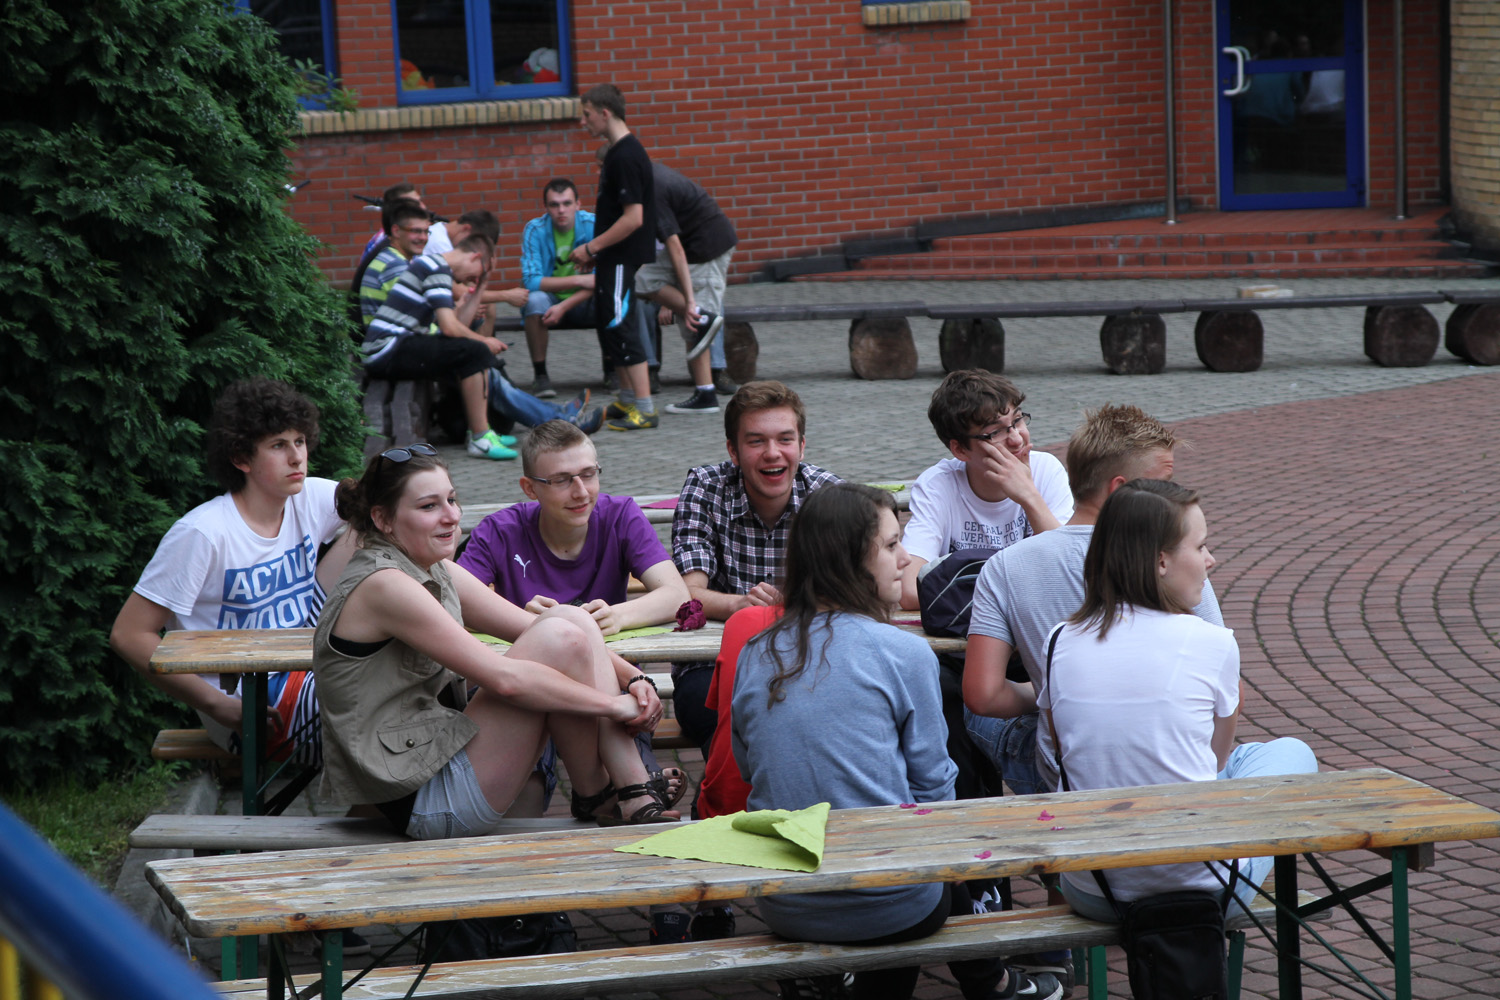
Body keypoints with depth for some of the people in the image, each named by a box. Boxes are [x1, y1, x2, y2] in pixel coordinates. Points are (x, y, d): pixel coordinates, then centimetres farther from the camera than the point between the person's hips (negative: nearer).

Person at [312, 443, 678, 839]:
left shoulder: (436, 572, 13)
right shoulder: (383, 586, -17)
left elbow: (528, 627, 12)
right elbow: (504, 677, -22)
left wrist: (632, 677, -3)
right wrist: (614, 704, -16)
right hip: (423, 803, -10)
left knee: (569, 618, -1)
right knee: (561, 639, -17)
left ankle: (635, 795, -6)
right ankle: (593, 799, 2)